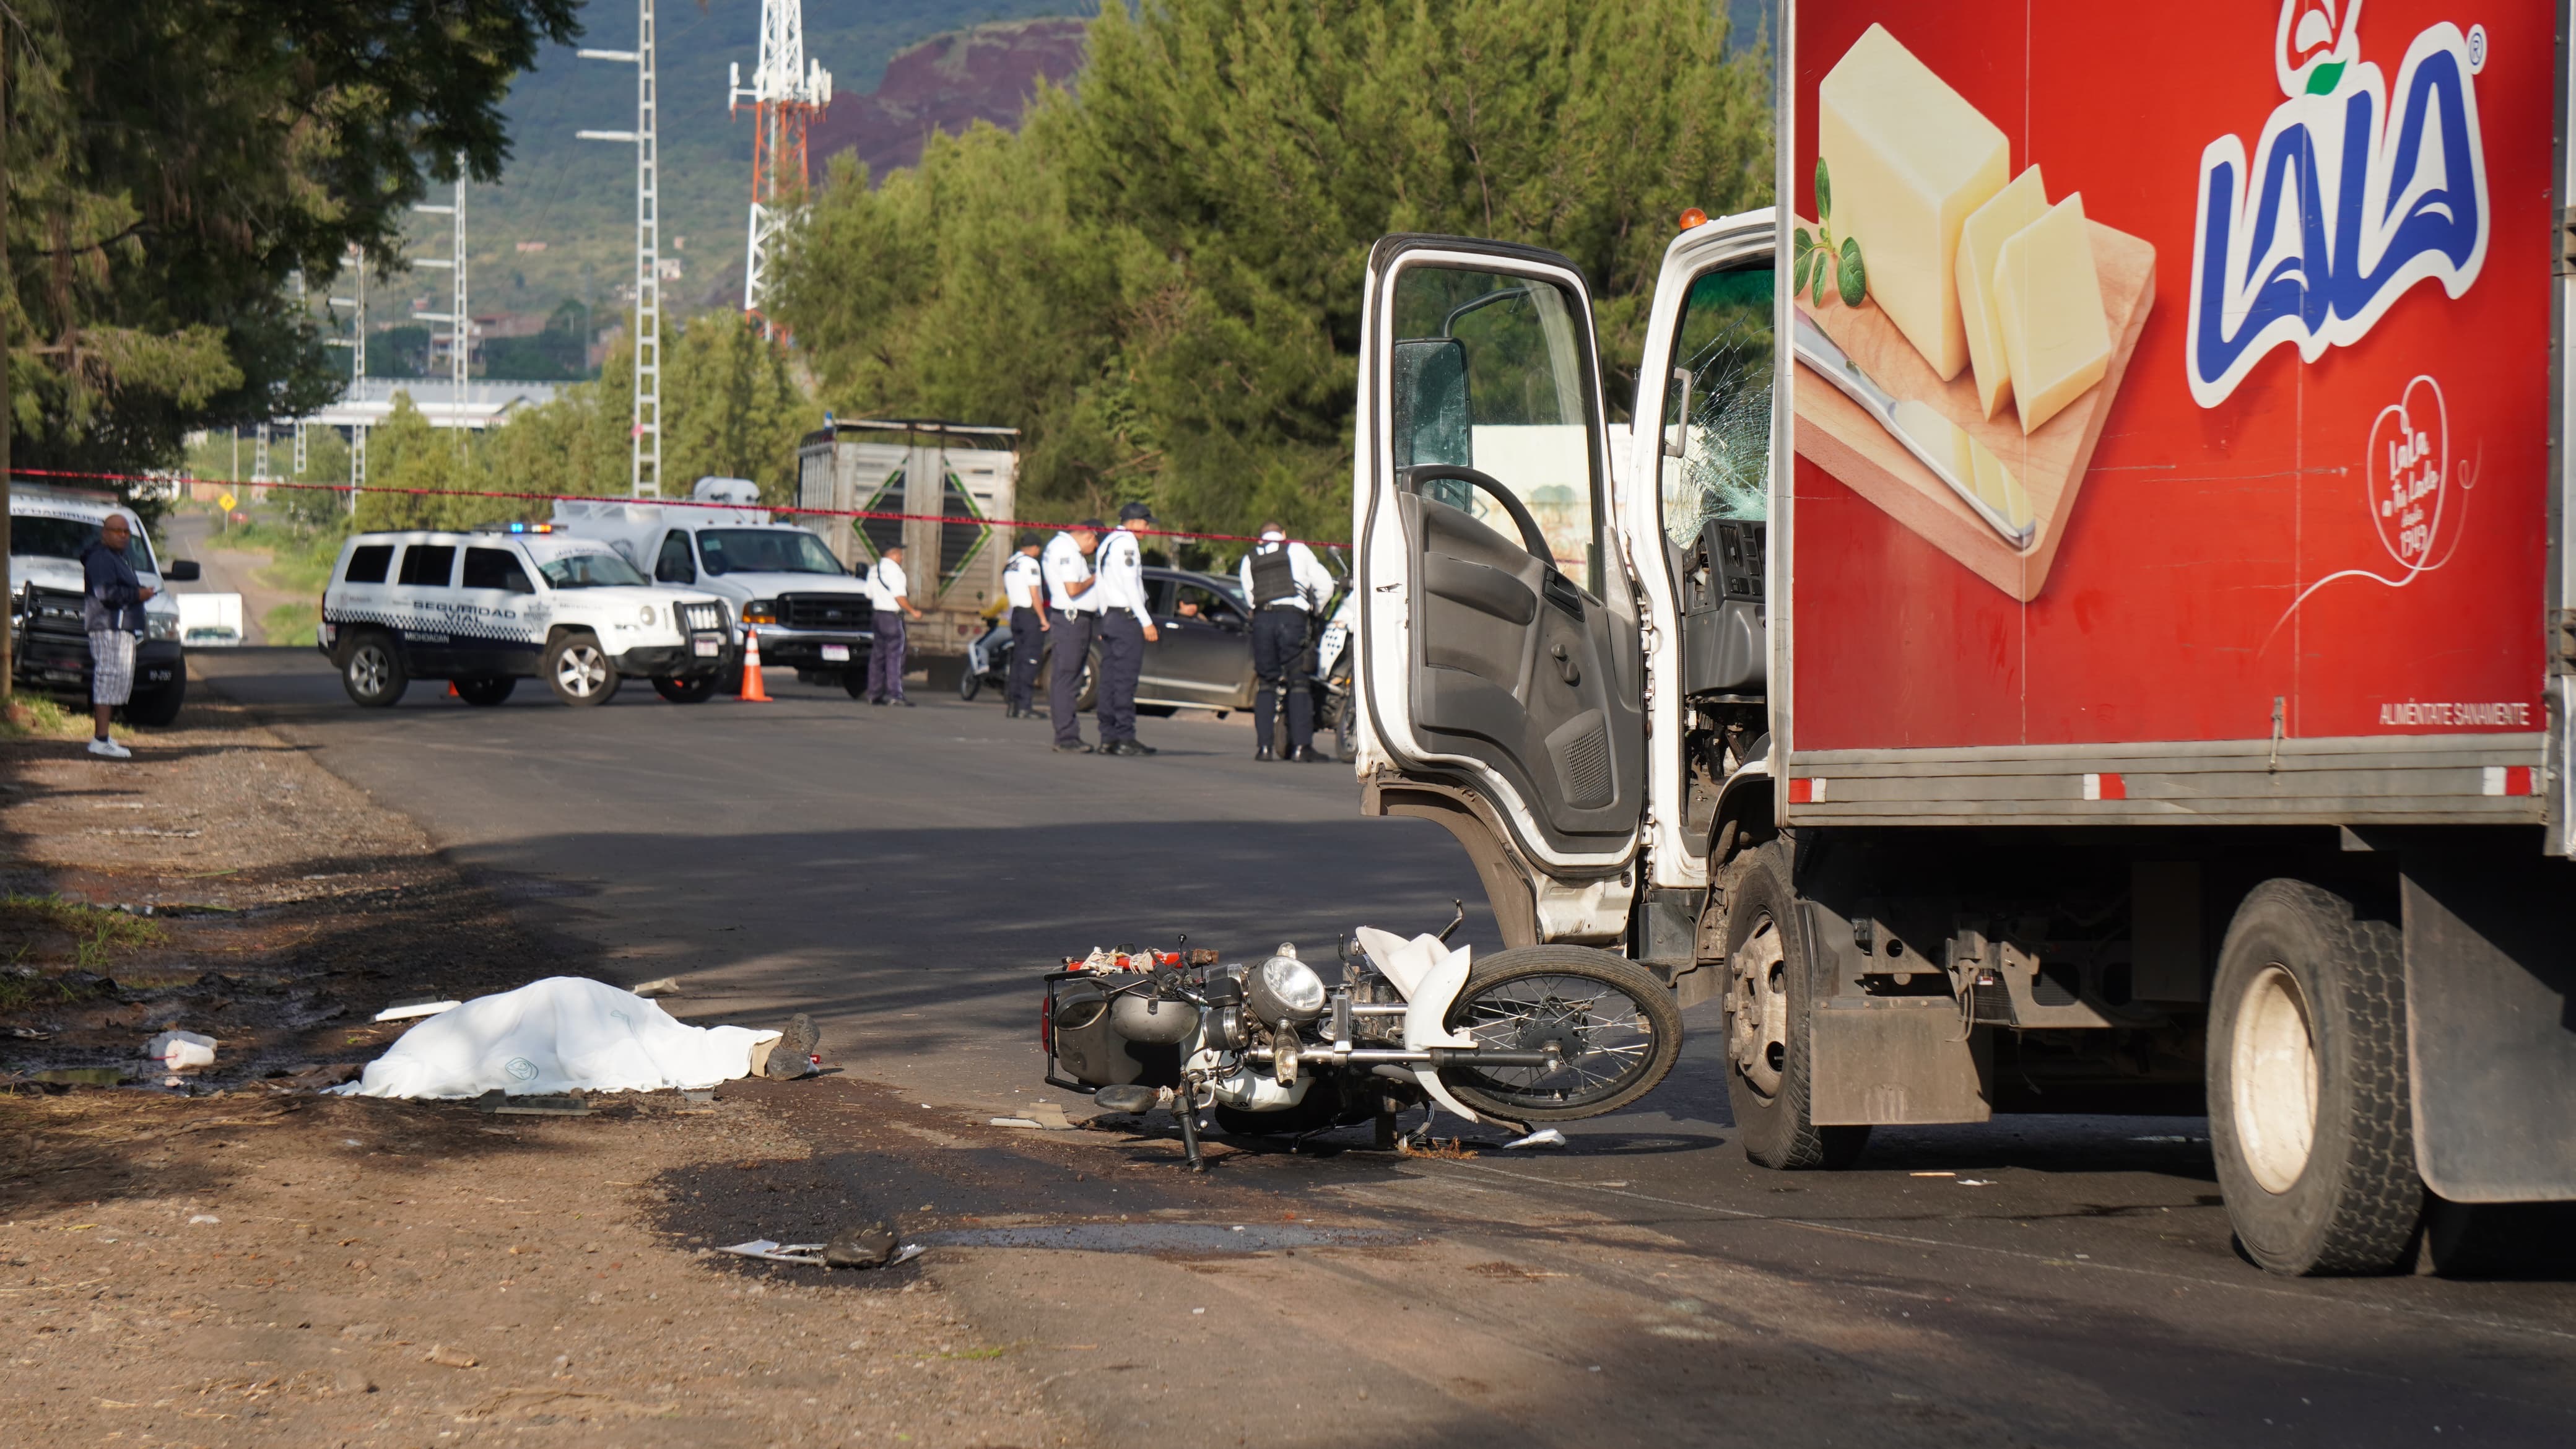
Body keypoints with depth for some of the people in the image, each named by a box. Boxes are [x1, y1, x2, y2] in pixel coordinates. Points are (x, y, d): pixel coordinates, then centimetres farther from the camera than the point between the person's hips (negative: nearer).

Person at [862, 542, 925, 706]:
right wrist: (912, 611, -10)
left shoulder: (873, 571, 14)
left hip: (877, 613, 8)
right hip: (892, 616, -8)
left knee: (877, 655, 11)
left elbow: (869, 595, 17)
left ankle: (874, 694, 12)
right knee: (895, 656, -9)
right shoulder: (893, 570, -13)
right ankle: (894, 693, -16)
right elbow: (899, 596, -18)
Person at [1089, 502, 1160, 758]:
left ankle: (1108, 738, 7)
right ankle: (1125, 738, -13)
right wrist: (1146, 622, -16)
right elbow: (1130, 584, -16)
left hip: (1110, 618, 10)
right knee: (1125, 680, -10)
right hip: (1127, 618, -10)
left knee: (1109, 680, 8)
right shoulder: (1126, 542, -10)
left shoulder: (1107, 543, 19)